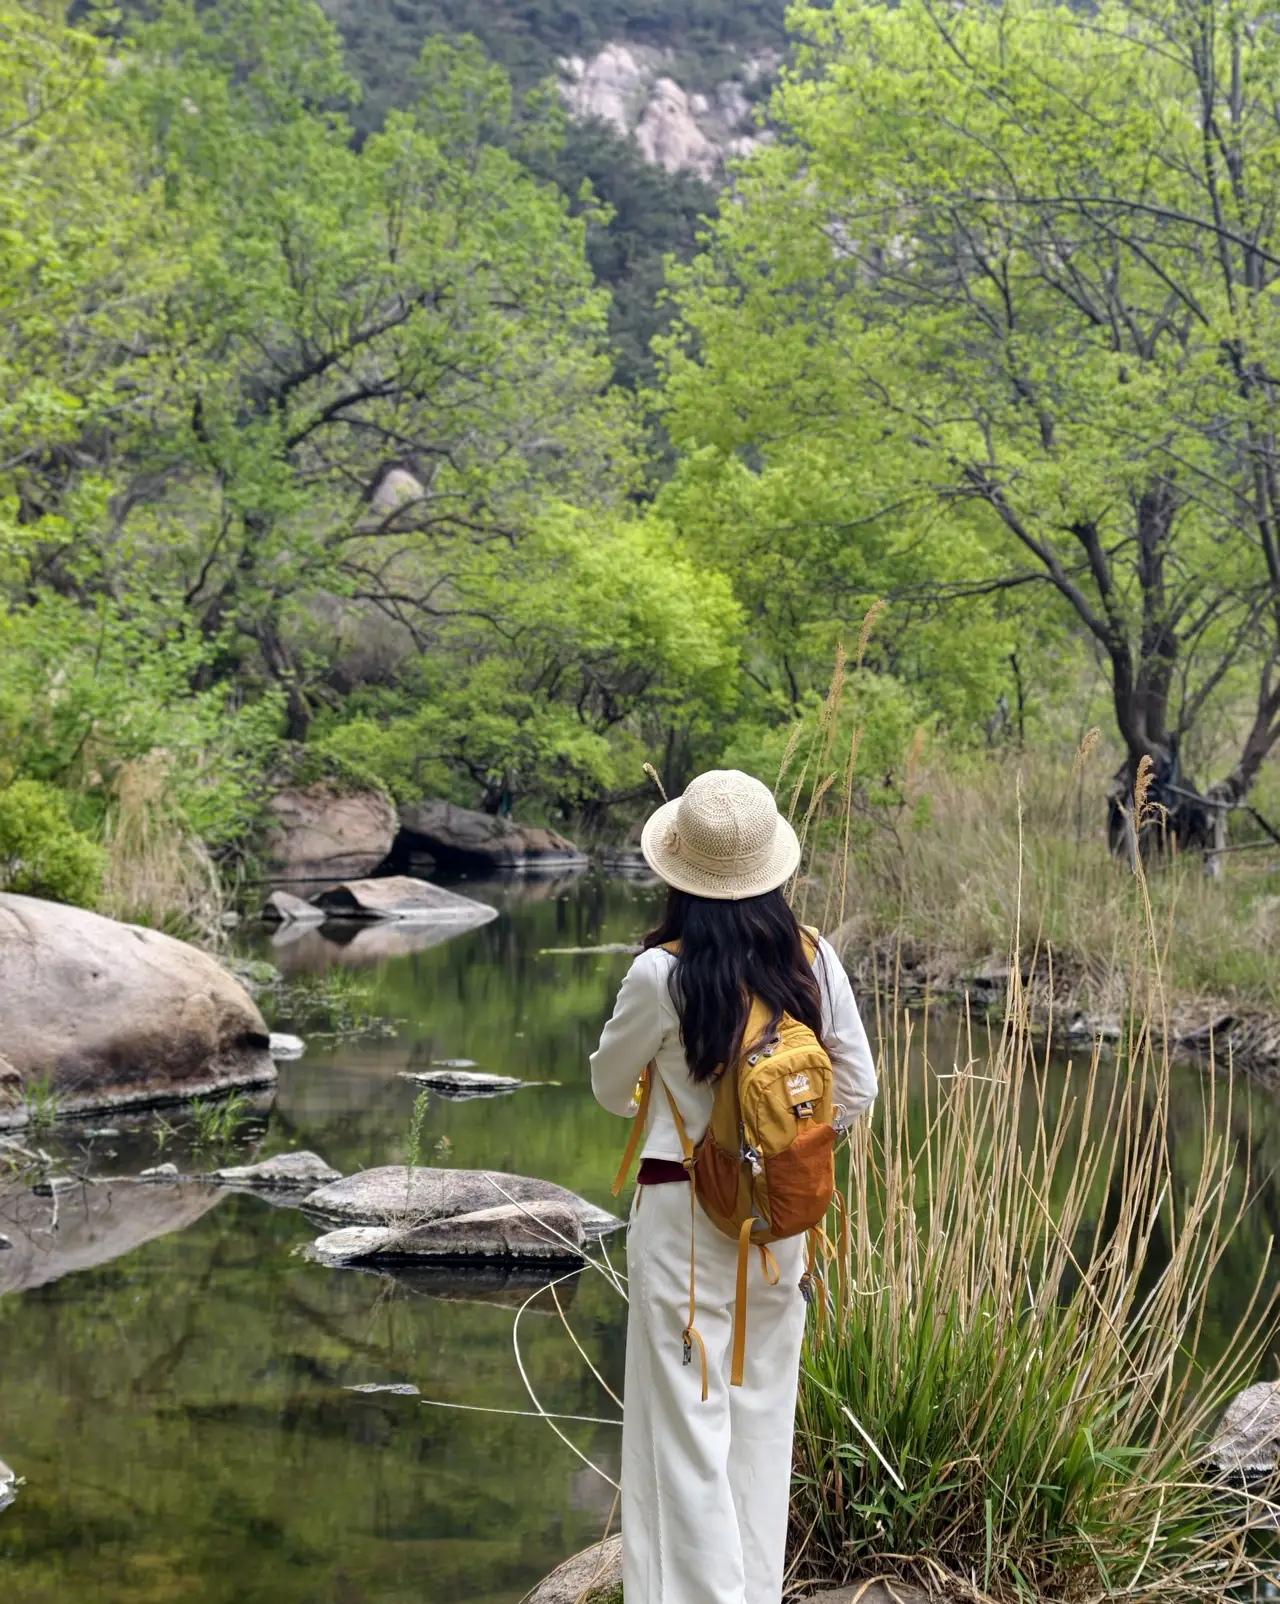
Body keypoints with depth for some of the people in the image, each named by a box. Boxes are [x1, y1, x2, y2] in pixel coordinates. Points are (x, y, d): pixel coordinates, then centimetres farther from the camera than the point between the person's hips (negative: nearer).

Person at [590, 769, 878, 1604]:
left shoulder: (662, 974, -17)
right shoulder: (813, 960, -6)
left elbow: (611, 1088, 0)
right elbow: (858, 1089, 2)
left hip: (685, 1214, -5)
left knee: (688, 1421, 4)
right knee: (763, 1414, 17)